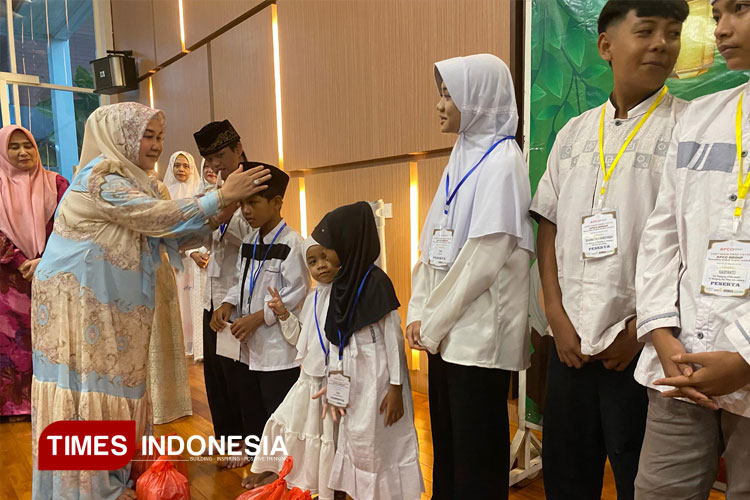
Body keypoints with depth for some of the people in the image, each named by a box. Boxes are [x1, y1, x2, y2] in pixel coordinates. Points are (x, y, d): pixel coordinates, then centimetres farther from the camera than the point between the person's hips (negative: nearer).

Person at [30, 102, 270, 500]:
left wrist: (221, 212, -4)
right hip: (80, 299, -9)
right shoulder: (102, 177, -16)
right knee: (89, 383, 1)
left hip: (107, 302, 9)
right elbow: (157, 216, -27)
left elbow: (167, 232, 8)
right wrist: (220, 196, -28)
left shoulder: (129, 179, 13)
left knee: (109, 378, 14)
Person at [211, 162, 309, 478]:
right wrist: (227, 305, -3)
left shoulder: (291, 243, -14)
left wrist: (258, 318, -19)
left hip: (278, 344, -8)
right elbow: (242, 282, 15)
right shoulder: (249, 243, 10)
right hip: (248, 344, 8)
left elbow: (296, 293, -18)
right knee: (246, 404, 18)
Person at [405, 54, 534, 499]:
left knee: (477, 457, 6)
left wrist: (433, 324, -11)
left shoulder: (501, 162, -10)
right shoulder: (461, 158, 13)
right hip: (446, 330, 8)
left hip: (482, 332, -7)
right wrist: (420, 313, 4)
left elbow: (484, 259, -17)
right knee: (445, 444, 17)